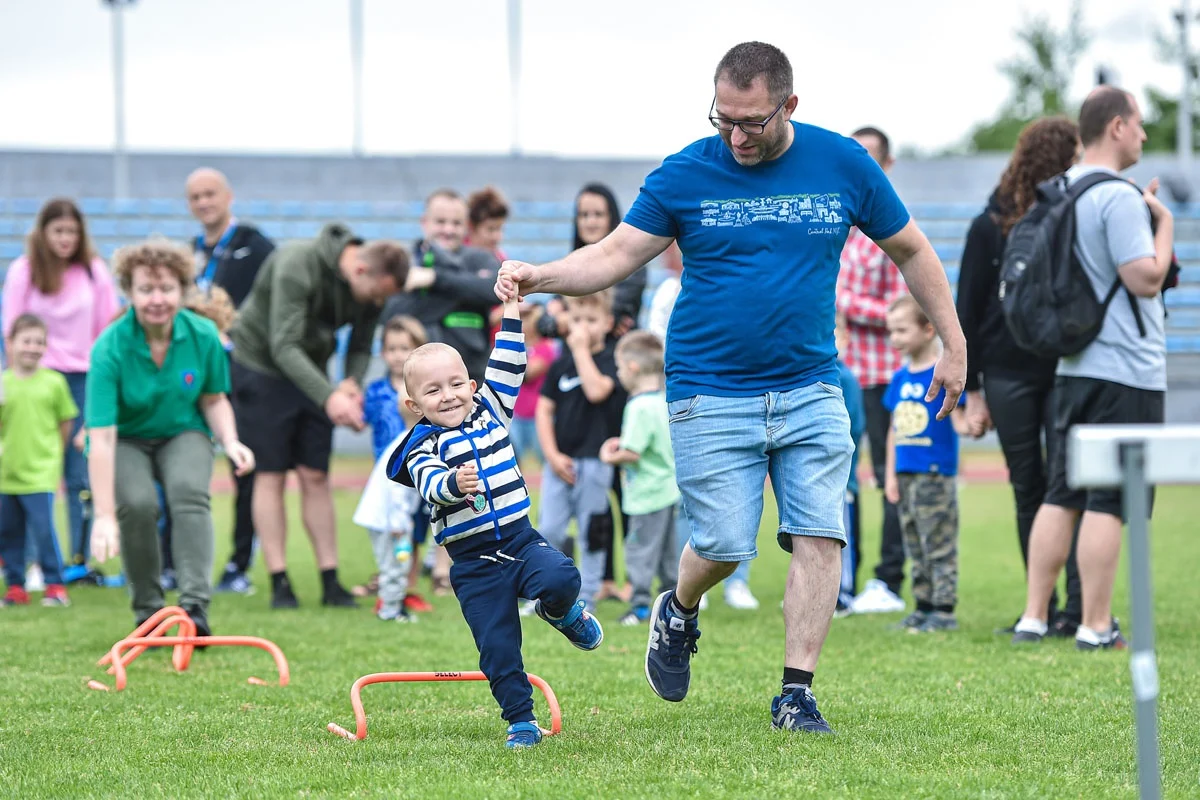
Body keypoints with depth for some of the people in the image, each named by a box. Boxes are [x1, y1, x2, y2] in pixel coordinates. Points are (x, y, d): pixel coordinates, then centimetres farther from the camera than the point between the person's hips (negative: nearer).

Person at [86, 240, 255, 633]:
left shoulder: (204, 336, -15)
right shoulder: (110, 348, -26)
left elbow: (214, 399, 3)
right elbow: (101, 438, -31)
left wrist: (230, 442, -18)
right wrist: (104, 516, -36)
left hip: (183, 433, 2)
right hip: (126, 440, -2)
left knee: (189, 489, -29)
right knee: (137, 502, -29)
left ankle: (195, 606, -33)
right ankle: (147, 612, -11)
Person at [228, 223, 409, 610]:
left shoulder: (370, 290, -10)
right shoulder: (296, 266, -30)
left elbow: (361, 348, 2)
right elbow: (284, 346, -33)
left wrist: (352, 382, -20)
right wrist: (328, 396, -42)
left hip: (309, 372, 6)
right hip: (260, 366, -5)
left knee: (316, 476, 1)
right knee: (270, 475, -6)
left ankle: (331, 583, 2)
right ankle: (279, 584, -4)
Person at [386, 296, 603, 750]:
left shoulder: (489, 410, 9)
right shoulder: (423, 447, -4)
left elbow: (507, 367, 9)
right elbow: (430, 483, -23)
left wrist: (512, 310, 4)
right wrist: (454, 483, -45)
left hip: (521, 541, 2)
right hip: (474, 566, -2)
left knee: (560, 579, -28)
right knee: (498, 647, -3)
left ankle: (562, 612, 7)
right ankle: (521, 721, 13)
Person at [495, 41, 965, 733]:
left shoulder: (844, 165, 1)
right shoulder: (684, 175, -3)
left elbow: (910, 250, 13)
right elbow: (615, 256, -2)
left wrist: (954, 345, 14)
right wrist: (540, 277, -20)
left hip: (811, 392, 2)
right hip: (710, 397, -2)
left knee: (820, 536, -8)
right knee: (725, 544, -7)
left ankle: (797, 694, 0)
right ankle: (679, 616, 27)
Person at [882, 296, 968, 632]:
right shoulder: (900, 378, 13)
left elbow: (957, 418, -9)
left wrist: (967, 425, -33)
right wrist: (891, 474, 16)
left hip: (936, 474, -7)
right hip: (906, 474, 7)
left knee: (940, 545, -5)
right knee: (915, 549, 11)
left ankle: (944, 609, -2)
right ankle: (923, 607, 17)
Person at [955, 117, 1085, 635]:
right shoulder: (991, 227, 1)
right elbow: (968, 313, 4)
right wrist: (971, 392, 1)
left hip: (1064, 373, 0)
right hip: (1008, 375, 0)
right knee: (1028, 491, 6)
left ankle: (1078, 607, -11)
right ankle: (1041, 610, 12)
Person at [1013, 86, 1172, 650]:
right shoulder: (1117, 197, -16)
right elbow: (1145, 277, -22)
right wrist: (1164, 222, -7)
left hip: (1074, 366, 9)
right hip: (1126, 371, -9)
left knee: (1061, 495, 11)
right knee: (1108, 500, -5)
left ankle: (1033, 618, 11)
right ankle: (1096, 626, -2)